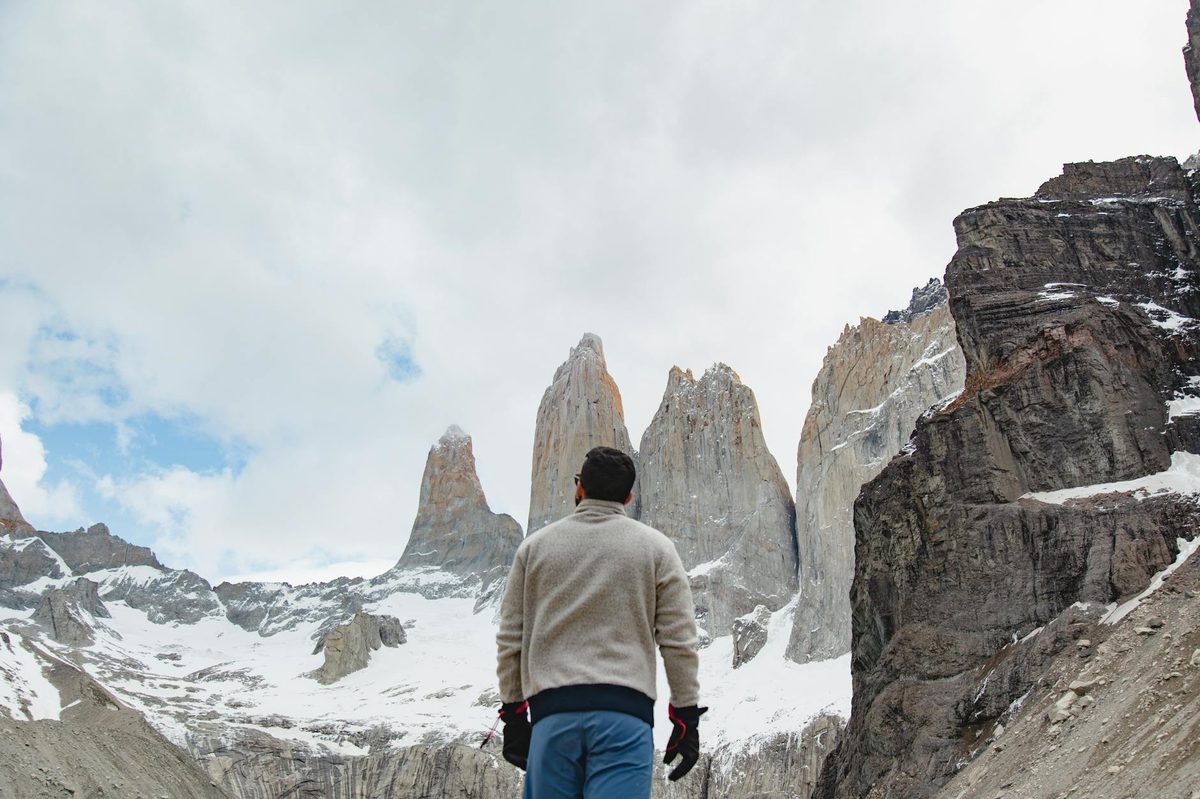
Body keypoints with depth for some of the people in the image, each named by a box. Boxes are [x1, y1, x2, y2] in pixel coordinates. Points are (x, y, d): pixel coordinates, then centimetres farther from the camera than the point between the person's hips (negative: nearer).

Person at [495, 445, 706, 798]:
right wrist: (686, 718, 7)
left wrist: (514, 714, 19)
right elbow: (678, 640, 2)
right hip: (625, 713, -1)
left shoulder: (535, 546, 12)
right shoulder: (655, 546, 8)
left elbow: (510, 639, 12)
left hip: (552, 713, 2)